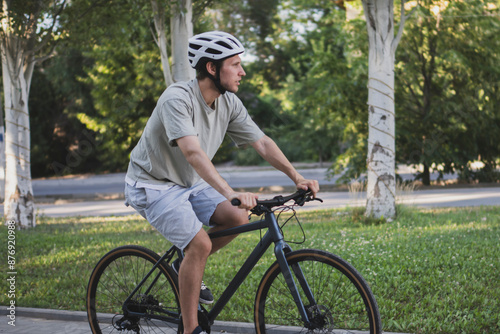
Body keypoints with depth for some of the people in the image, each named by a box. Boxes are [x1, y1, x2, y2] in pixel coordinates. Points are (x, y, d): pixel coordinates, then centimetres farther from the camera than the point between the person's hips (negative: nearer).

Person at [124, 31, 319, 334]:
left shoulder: (229, 103, -6)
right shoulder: (177, 99, -29)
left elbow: (262, 142, -4)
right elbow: (192, 152, -42)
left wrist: (297, 178, -15)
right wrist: (230, 192, -53)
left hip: (189, 183, 7)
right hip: (153, 186, -7)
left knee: (238, 217, -14)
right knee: (200, 243, -22)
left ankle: (188, 266, 11)